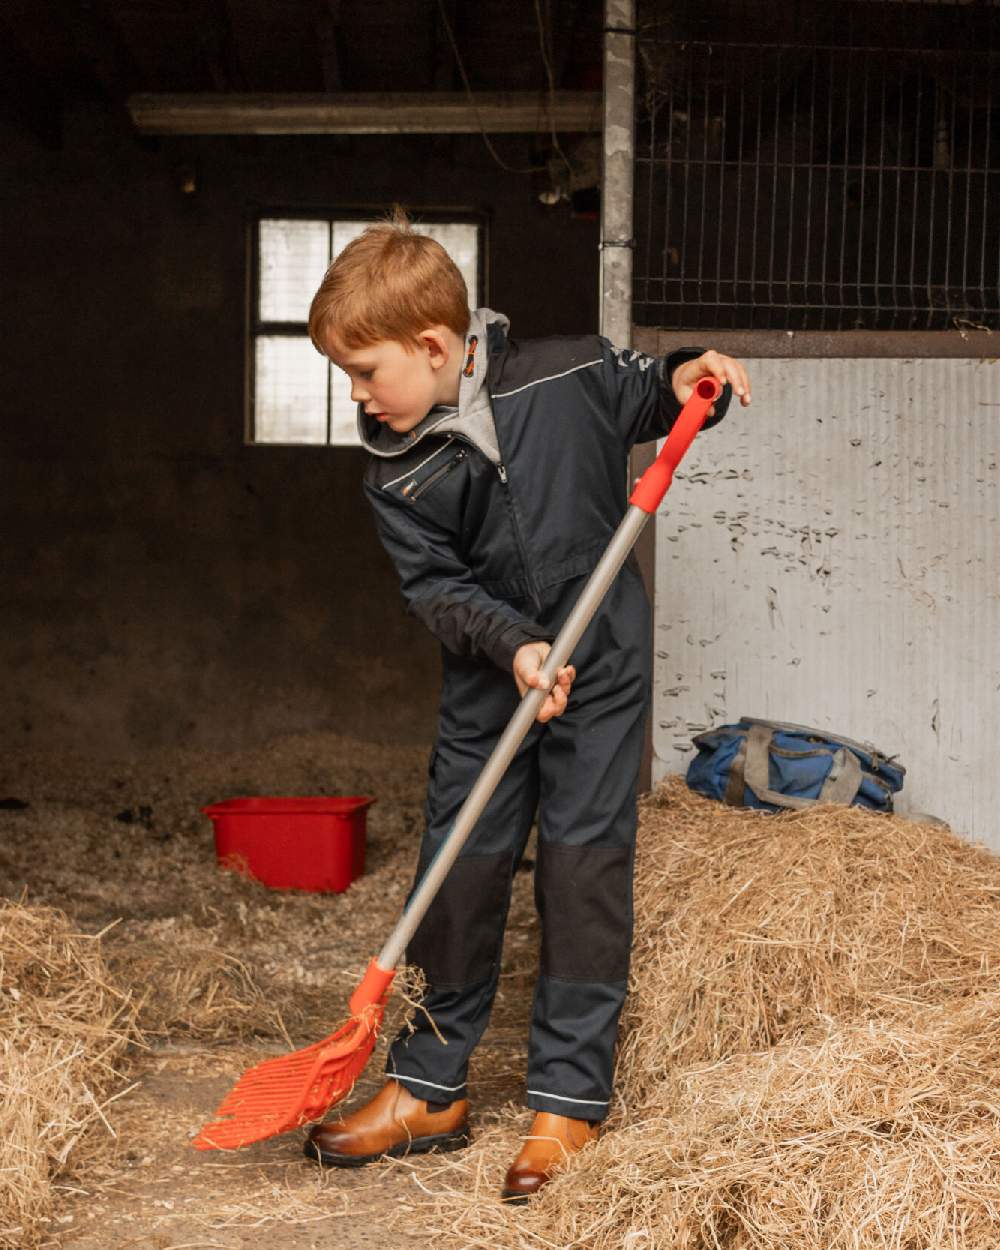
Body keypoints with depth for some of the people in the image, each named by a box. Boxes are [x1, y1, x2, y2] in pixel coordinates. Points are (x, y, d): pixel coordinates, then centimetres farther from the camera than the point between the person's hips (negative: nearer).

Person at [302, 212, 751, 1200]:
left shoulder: (569, 375, -10)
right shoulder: (395, 474, -6)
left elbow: (642, 402, 10)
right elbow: (436, 588, -8)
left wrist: (685, 379, -11)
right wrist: (510, 644, -23)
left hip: (600, 670, -2)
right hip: (486, 683, 2)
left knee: (584, 866, -1)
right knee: (458, 869, 5)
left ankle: (570, 1098, 11)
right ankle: (429, 1088, 20)